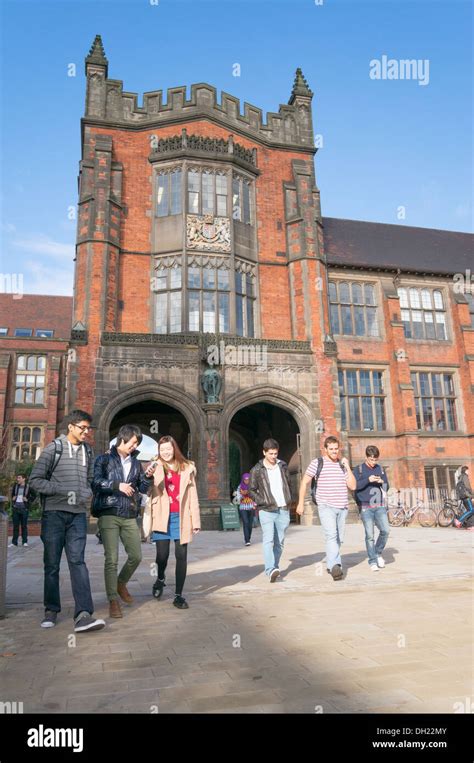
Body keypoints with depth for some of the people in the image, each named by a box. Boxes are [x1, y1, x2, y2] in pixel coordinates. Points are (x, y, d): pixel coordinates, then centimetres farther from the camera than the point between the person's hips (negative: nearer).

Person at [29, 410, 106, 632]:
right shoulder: (53, 448, -2)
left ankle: (83, 614, -15)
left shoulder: (87, 451, 12)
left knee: (77, 561, -8)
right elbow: (35, 480, -6)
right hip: (54, 513, -2)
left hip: (78, 514, 3)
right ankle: (51, 611, 21)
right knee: (52, 564, 7)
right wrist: (62, 490, -16)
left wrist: (88, 493, -1)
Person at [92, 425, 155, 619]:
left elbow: (143, 489, 16)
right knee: (111, 559, -4)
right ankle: (113, 601, 6)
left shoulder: (135, 463, 15)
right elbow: (95, 482, -12)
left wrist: (147, 477, -2)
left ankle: (121, 584, 32)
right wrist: (117, 485, -19)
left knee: (136, 556, 4)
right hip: (109, 514, -5)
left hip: (129, 516, 5)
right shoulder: (104, 459, 1)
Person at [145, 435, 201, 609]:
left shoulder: (187, 468, 8)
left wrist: (195, 521, 4)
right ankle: (160, 579, 34)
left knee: (181, 556, 2)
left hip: (180, 517, 1)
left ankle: (178, 595, 14)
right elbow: (149, 492, -3)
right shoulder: (155, 468, 3)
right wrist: (148, 521, -13)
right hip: (162, 517, -1)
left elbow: (193, 496, 8)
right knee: (162, 555, 0)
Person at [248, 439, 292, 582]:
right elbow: (251, 490, 2)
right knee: (268, 541, -15)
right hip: (266, 511, -4)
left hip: (283, 510, 4)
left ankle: (275, 567, 20)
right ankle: (270, 570, -22)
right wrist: (263, 502, -10)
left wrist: (288, 500, 11)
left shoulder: (283, 466, 11)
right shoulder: (257, 470, -1)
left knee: (279, 542, 8)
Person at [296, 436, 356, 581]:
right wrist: (301, 503, 0)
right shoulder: (317, 463, -1)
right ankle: (335, 566, -26)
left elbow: (352, 486, 5)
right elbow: (304, 482, 3)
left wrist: (347, 467, -3)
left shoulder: (343, 465, 11)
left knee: (339, 539, 10)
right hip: (326, 507, -5)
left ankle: (330, 564, 26)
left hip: (342, 507, 5)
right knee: (331, 536, -20)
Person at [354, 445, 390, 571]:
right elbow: (354, 486, -9)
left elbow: (386, 487, 13)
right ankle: (373, 561, 11)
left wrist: (382, 482, -10)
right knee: (369, 535, -2)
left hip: (380, 505, 3)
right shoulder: (359, 469, 1)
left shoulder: (381, 469, 11)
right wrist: (368, 480, -21)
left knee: (385, 530, -10)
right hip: (365, 507, -3)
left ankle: (378, 553, 15)